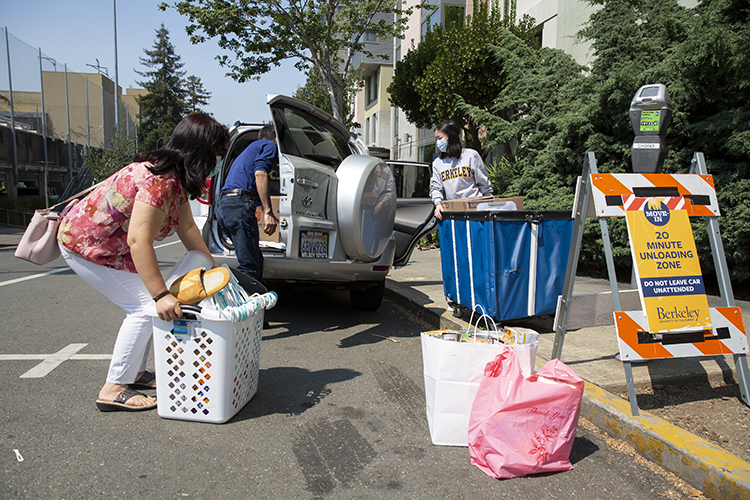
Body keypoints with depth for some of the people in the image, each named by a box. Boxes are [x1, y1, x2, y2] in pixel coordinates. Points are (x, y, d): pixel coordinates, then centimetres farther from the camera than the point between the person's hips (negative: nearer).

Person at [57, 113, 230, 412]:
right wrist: (161, 295, -35)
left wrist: (213, 267, 7)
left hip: (111, 246, 10)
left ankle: (134, 373, 21)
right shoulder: (159, 179, -31)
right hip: (83, 244, -10)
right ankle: (113, 391, 0)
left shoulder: (176, 176, 0)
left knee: (151, 300, 9)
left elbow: (187, 227, 6)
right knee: (145, 306, -10)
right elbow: (138, 241, -36)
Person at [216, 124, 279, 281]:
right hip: (238, 204, -10)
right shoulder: (270, 145, 9)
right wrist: (268, 212, -19)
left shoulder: (252, 148, 36)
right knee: (250, 267, -13)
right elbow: (260, 174, -12)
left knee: (256, 261, 14)